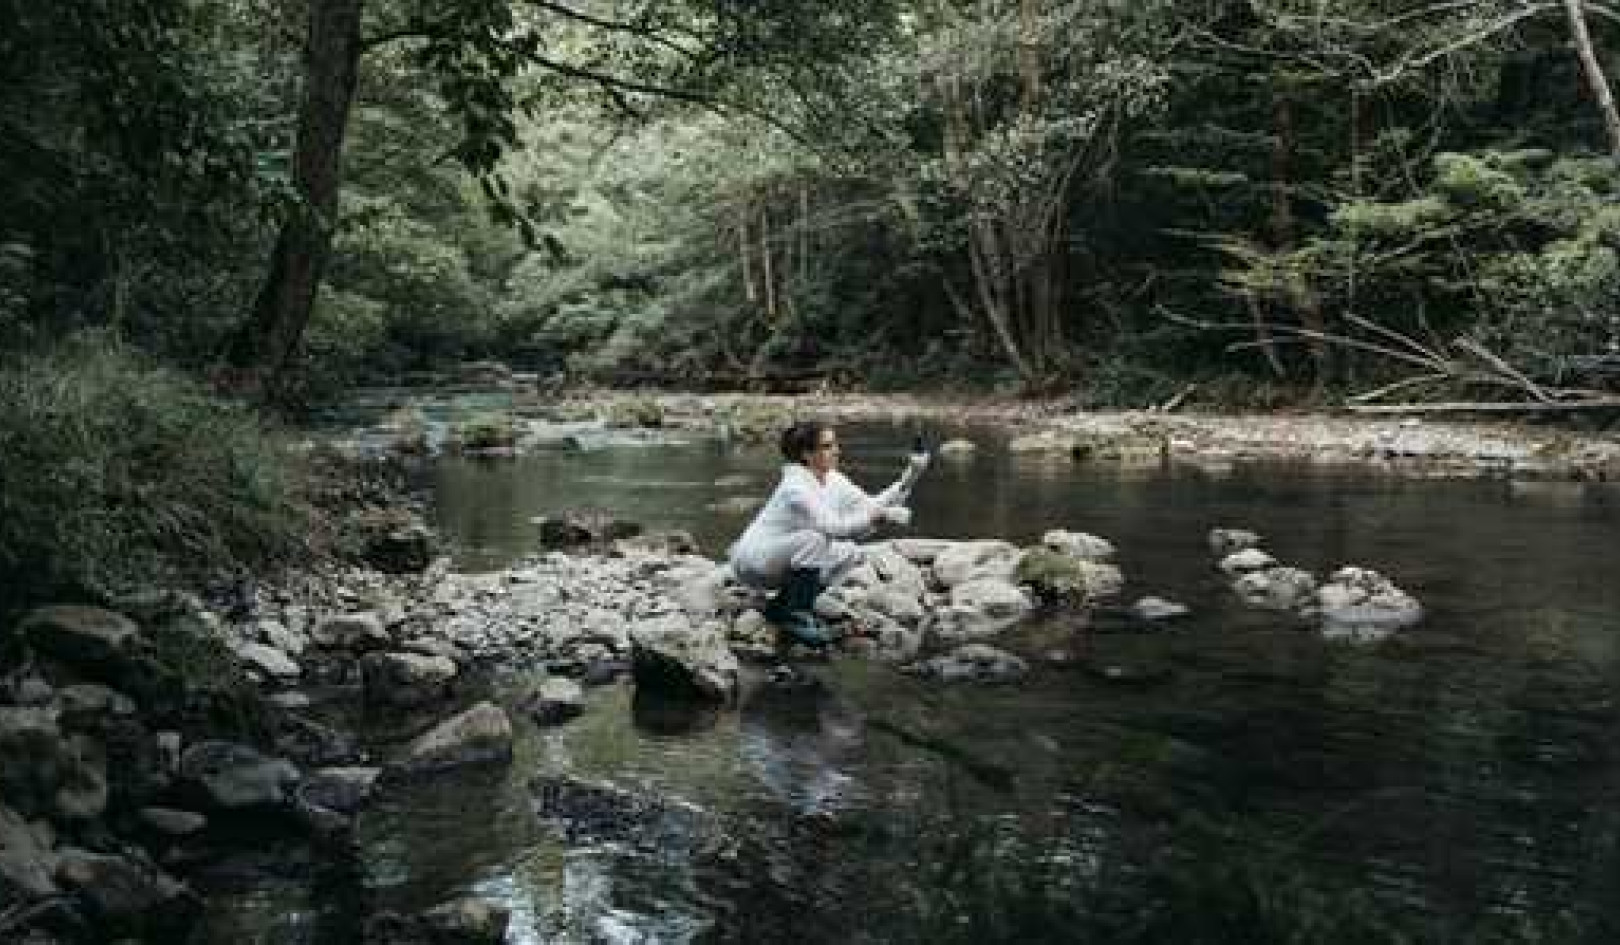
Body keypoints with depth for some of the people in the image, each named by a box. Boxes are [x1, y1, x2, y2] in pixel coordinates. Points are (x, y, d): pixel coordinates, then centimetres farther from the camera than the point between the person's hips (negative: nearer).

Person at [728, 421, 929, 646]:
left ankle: (781, 606, 5)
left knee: (848, 553, -2)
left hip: (781, 563, 9)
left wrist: (910, 477, -11)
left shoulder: (832, 480, 0)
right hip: (751, 559, -9)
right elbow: (832, 526, -34)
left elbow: (871, 506, -1)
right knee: (813, 539, -31)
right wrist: (881, 515, -37)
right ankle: (795, 615, -18)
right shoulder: (796, 486, -25)